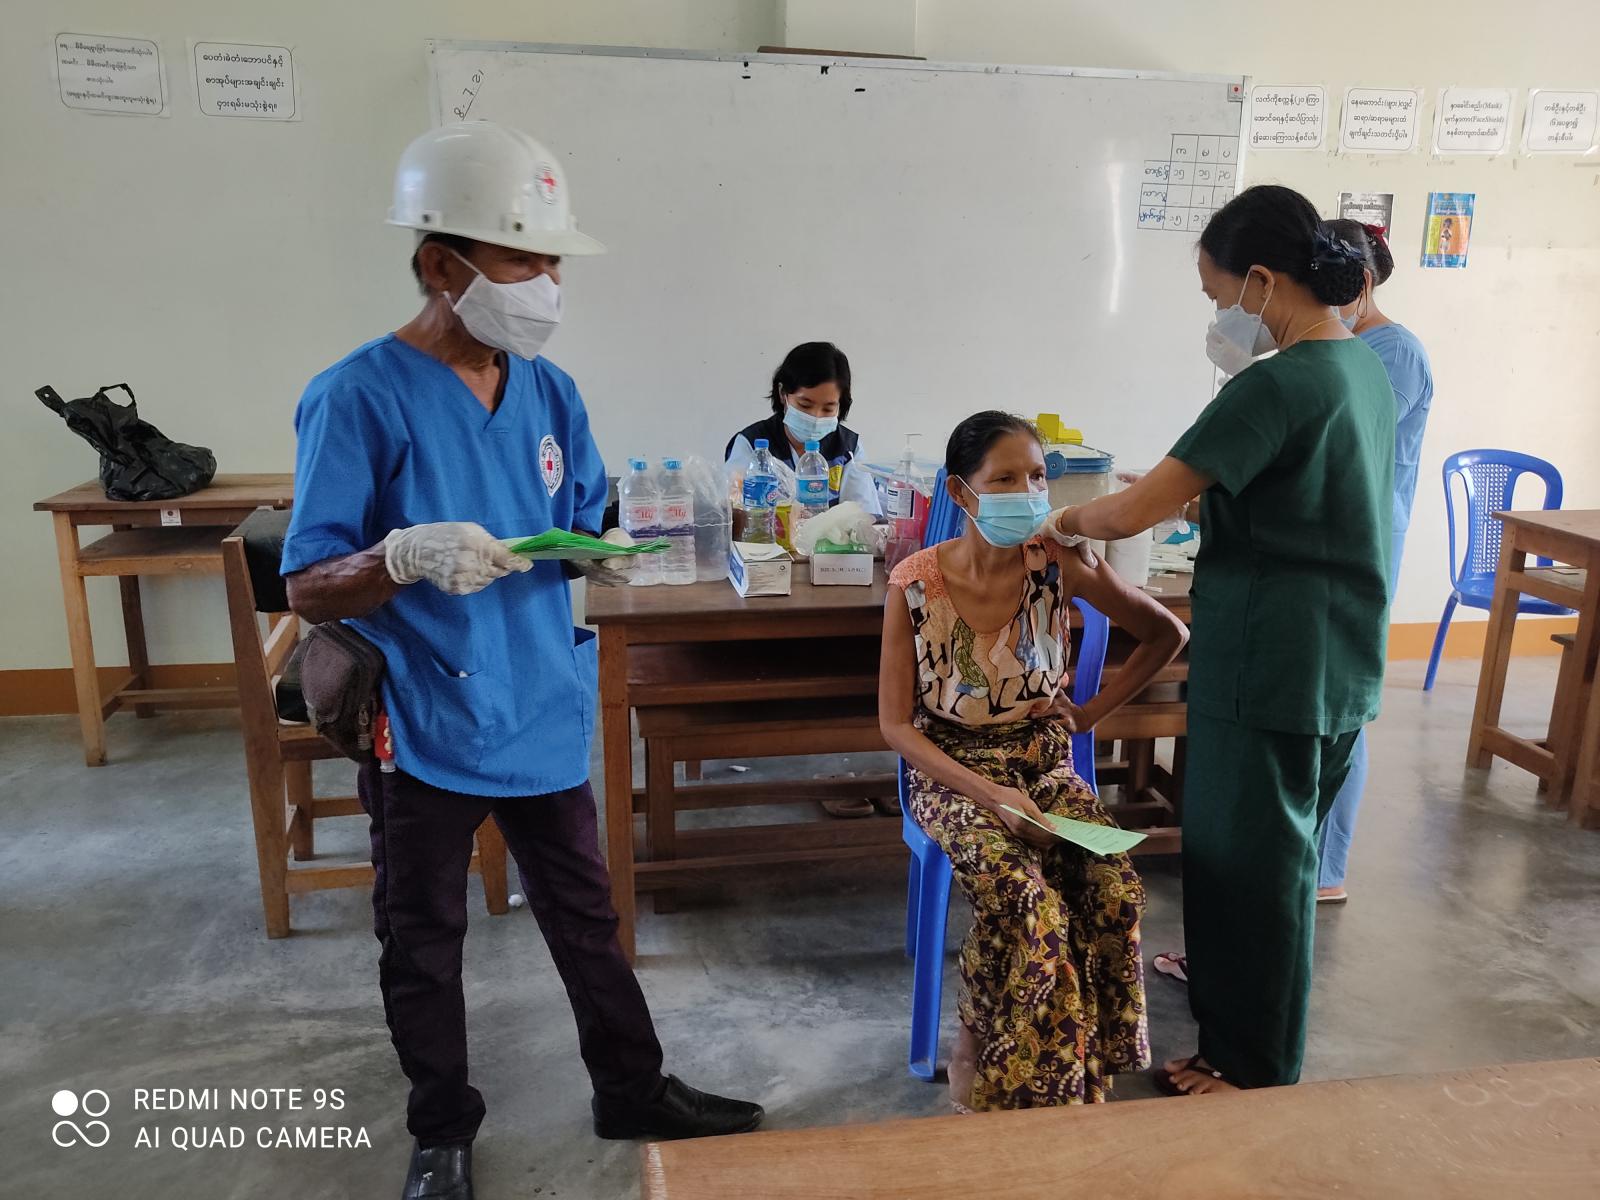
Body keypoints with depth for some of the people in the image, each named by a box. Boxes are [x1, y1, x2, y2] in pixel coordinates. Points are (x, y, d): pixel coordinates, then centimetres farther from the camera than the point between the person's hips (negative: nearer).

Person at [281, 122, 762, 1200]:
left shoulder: (549, 391, 2)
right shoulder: (360, 398, -15)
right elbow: (306, 589, -14)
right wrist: (403, 559, -34)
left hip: (542, 711, 4)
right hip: (423, 725, -4)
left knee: (587, 917, 18)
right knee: (424, 944, 15)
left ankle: (634, 1089, 39)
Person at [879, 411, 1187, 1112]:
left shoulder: (1059, 565, -8)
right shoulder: (915, 584, -13)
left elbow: (1167, 635, 7)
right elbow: (896, 724, -9)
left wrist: (1092, 713, 1)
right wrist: (990, 794, -21)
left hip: (1046, 766, 3)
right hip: (951, 772, -2)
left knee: (1115, 892, -23)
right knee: (1030, 905, -29)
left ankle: (1074, 1079, 0)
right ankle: (993, 1076, -2)